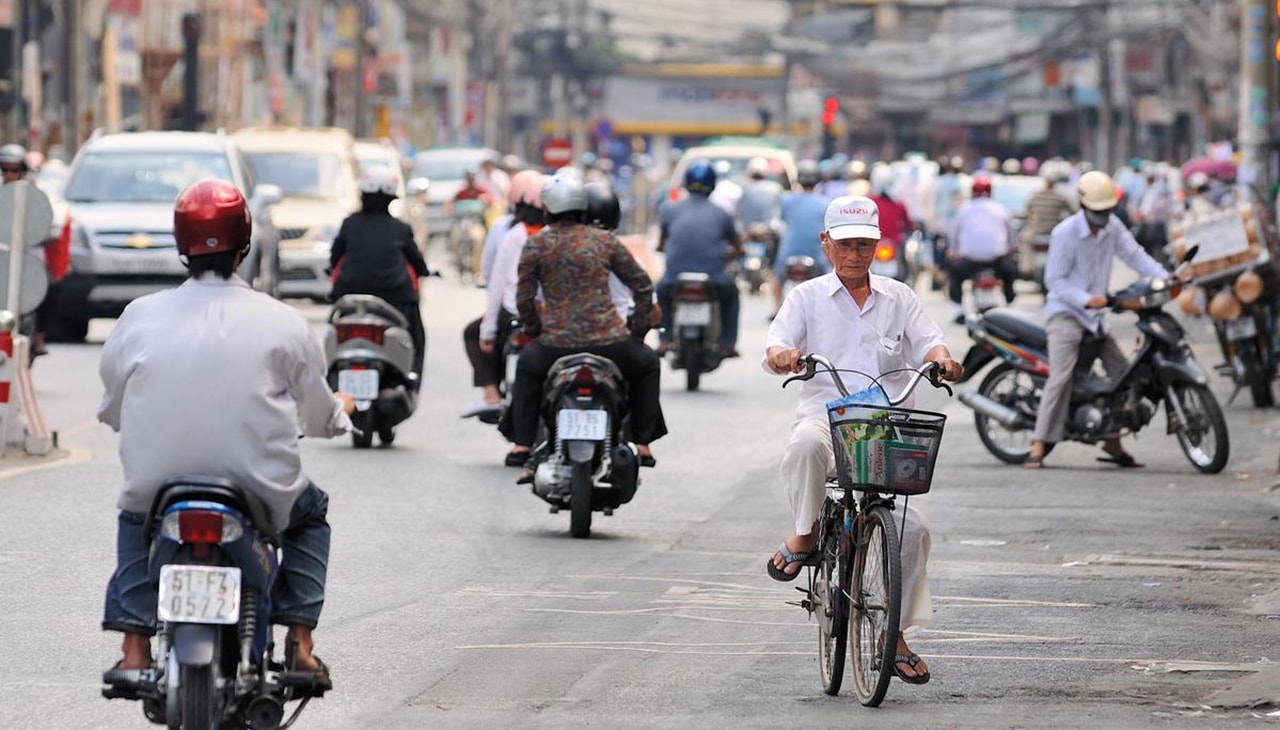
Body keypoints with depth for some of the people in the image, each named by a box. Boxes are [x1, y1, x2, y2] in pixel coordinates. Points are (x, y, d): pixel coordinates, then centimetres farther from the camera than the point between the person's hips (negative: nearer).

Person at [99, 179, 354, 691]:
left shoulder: (140, 317, -1)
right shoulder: (282, 323, -5)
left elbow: (112, 410, 9)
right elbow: (320, 417, 5)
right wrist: (341, 411, 30)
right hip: (261, 491, -1)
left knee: (133, 515, 36)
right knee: (310, 511, 31)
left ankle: (134, 649, 22)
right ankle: (301, 646, 18)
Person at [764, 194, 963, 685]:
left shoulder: (898, 299, 15)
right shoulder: (808, 297, 10)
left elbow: (925, 341, 2)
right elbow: (776, 345, -3)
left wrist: (940, 357, -23)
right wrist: (782, 354, -28)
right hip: (825, 416, -2)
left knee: (912, 527, -12)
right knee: (806, 445, -41)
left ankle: (897, 636, 2)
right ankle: (805, 534, -16)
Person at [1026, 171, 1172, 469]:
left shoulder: (1112, 227, 4)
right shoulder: (1065, 233, -15)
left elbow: (1135, 254, 0)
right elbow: (1055, 279, -16)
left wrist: (1165, 277, -15)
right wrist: (1086, 299, -28)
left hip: (1095, 314, 7)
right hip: (1065, 313, -7)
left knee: (1122, 372, 7)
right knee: (1061, 375, -21)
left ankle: (1112, 444, 19)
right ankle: (1038, 447, -24)